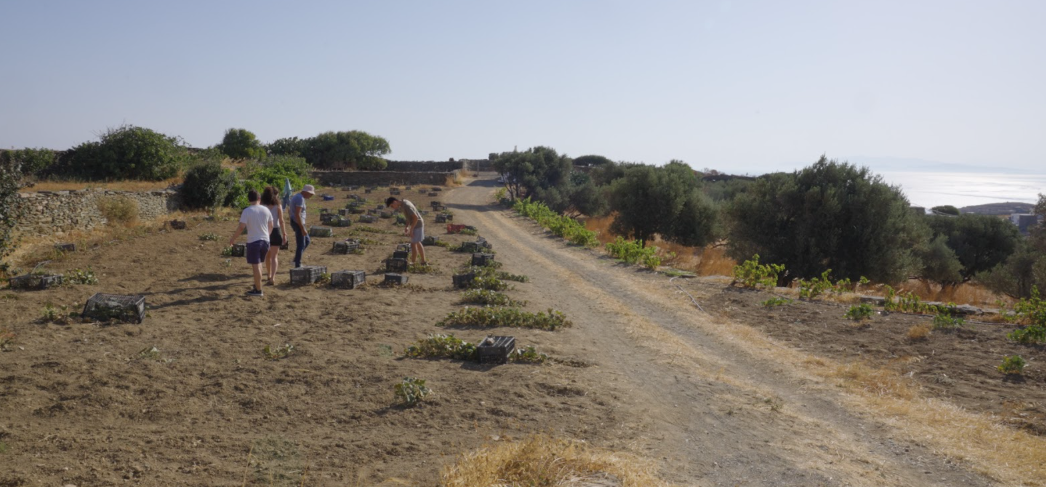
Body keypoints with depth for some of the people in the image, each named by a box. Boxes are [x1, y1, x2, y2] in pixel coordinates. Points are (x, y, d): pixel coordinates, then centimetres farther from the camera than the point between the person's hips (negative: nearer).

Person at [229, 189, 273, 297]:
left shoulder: (247, 211, -11)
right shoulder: (266, 210, 3)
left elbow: (241, 227, -14)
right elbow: (271, 226, 12)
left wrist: (233, 239, -2)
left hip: (253, 242, -5)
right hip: (265, 240, 5)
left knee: (256, 266, 0)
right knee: (259, 264, 19)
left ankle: (258, 290, 4)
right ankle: (257, 285, 27)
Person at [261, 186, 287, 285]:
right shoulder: (278, 206, -6)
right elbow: (281, 221, -8)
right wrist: (284, 234, -2)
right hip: (276, 231, -2)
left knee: (268, 255, 21)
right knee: (274, 256, 0)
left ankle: (269, 275, 36)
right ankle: (272, 277, -15)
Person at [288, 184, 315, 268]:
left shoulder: (296, 197, 13)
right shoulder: (300, 199, -19)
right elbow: (297, 215, -25)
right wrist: (302, 229, -23)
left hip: (295, 223, 10)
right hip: (299, 224, -10)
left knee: (307, 241, 20)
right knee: (301, 245, -3)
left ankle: (296, 260, 20)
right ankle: (297, 266, 3)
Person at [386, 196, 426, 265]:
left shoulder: (406, 206, -24)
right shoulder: (404, 203, 6)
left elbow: (416, 217, -26)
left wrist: (411, 229, -21)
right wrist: (407, 227, 11)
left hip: (417, 225, -10)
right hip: (417, 225, 10)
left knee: (413, 244, -3)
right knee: (417, 243, 18)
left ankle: (413, 263, 4)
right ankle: (423, 261, 26)